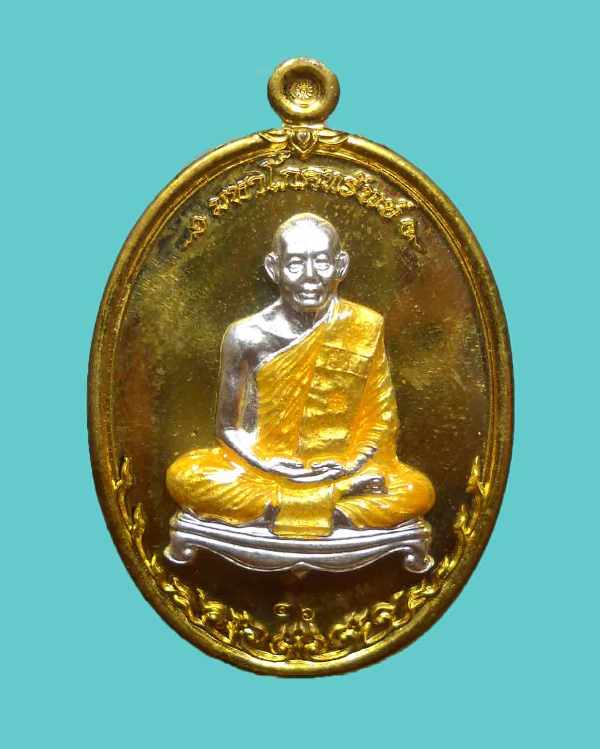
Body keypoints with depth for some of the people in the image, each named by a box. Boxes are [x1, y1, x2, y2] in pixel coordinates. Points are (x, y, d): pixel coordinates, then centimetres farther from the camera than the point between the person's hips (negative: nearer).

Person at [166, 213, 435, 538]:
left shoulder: (365, 328, -3)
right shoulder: (247, 336, -6)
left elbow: (380, 419, 3)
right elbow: (229, 427, -2)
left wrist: (353, 463, -16)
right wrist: (273, 466, -18)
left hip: (339, 469, 1)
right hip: (265, 467, 0)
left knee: (417, 492, -24)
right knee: (183, 476, -26)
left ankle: (274, 504, -17)